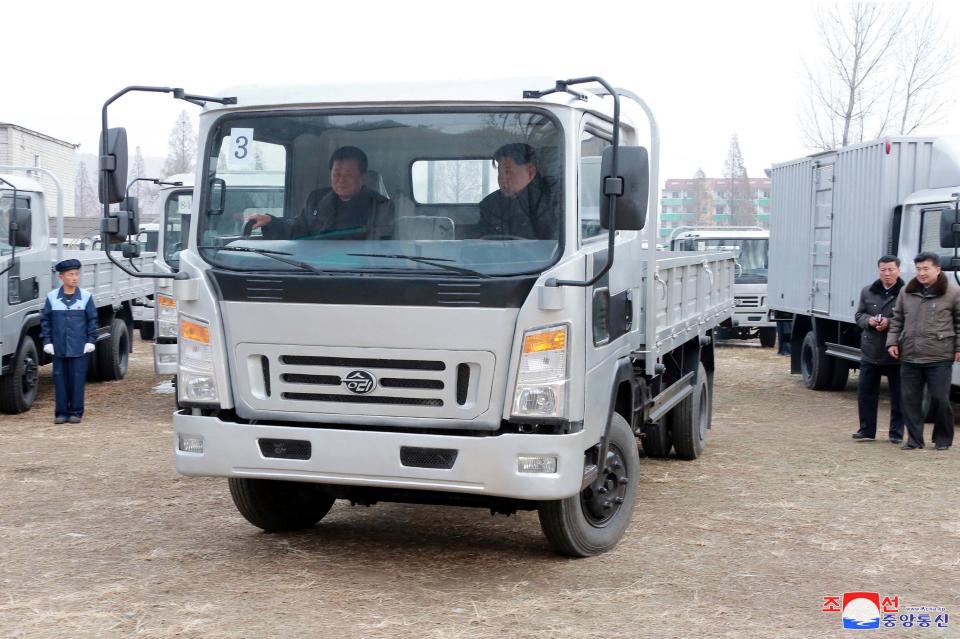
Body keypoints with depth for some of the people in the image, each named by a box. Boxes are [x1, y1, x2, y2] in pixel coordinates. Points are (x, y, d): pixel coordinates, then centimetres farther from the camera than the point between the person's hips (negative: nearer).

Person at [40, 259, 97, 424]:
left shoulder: (86, 296, 1)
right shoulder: (52, 297, 2)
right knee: (60, 379, 4)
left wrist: (91, 341, -3)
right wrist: (47, 341, -1)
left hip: (79, 348, -1)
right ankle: (61, 412, 10)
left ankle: (76, 412, 10)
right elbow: (45, 320, 6)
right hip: (58, 348, 1)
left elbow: (92, 320, 4)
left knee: (77, 379, 1)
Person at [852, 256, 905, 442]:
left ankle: (896, 433, 15)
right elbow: (859, 315, 14)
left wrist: (890, 323, -19)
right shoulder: (868, 292, 9)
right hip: (870, 352, 4)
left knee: (898, 395, 5)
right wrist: (869, 321, -7)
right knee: (865, 392, 6)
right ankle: (866, 429, 17)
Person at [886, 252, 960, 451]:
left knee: (940, 399, 0)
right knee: (910, 399, 5)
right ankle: (914, 439, 15)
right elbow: (897, 320, 18)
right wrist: (892, 342, 8)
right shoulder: (906, 292, 11)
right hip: (909, 357, 4)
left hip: (939, 358, -4)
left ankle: (943, 439, 17)